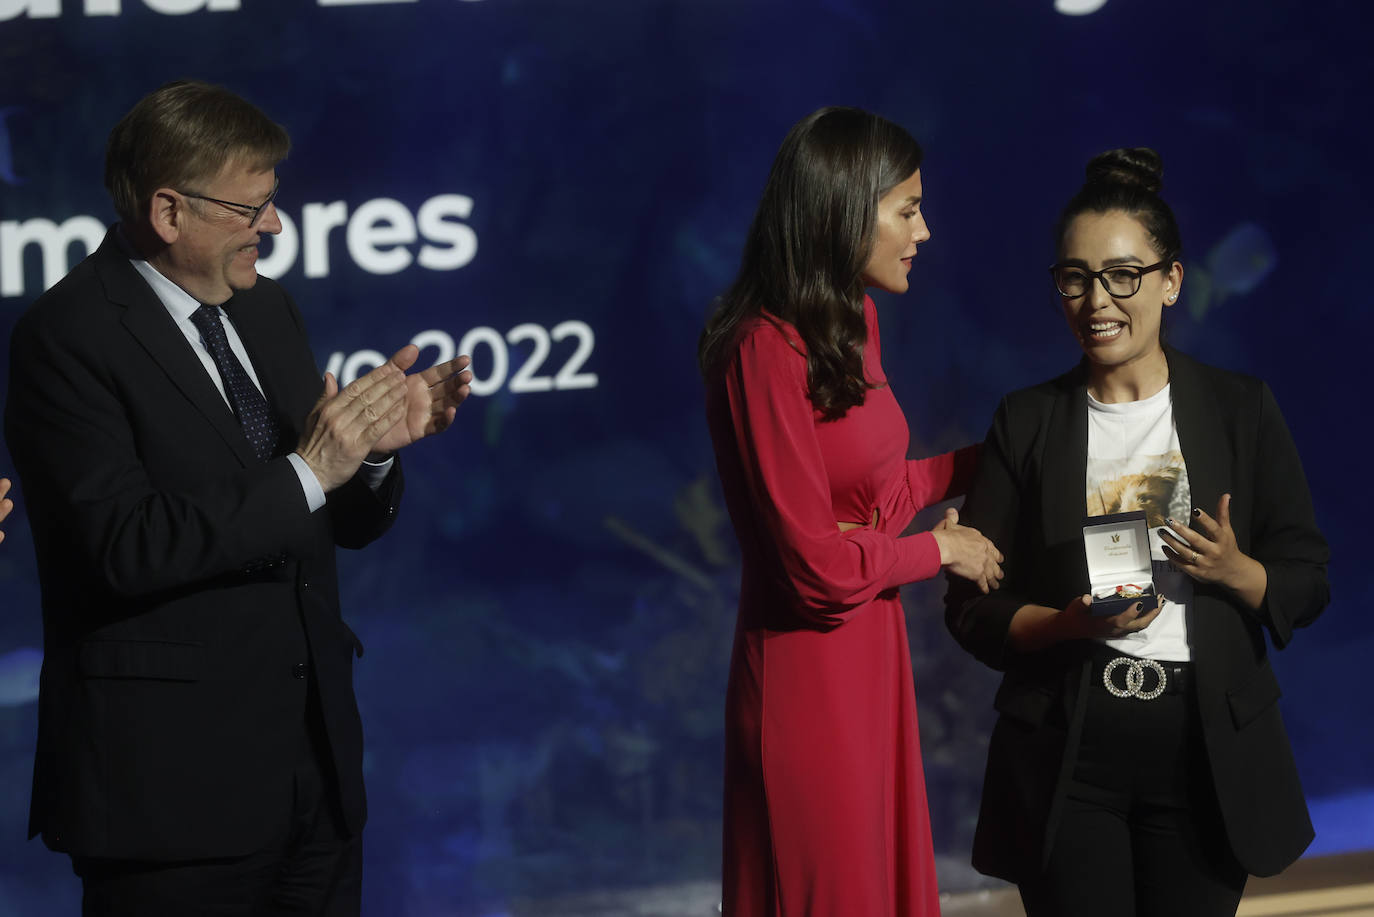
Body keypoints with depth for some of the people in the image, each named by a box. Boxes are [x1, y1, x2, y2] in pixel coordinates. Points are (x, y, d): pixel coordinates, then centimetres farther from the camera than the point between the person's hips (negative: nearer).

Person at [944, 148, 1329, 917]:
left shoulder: (1241, 410, 6)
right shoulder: (1027, 422, 7)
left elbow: (1310, 582, 6)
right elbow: (972, 606, 3)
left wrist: (1236, 572, -15)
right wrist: (1070, 622, -15)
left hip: (1205, 743, 0)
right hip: (1068, 751, 0)